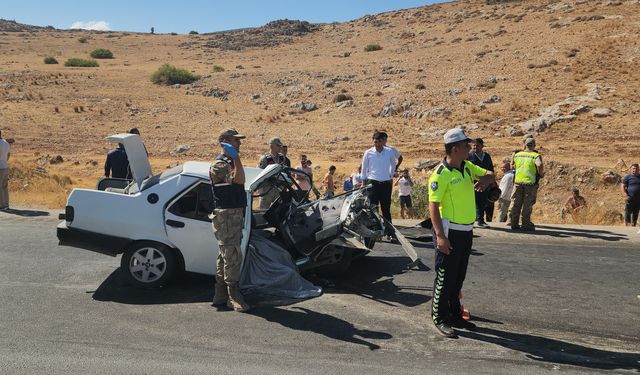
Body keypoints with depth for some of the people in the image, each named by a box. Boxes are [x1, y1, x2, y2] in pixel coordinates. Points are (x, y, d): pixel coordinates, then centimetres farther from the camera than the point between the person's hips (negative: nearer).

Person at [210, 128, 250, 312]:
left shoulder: (230, 163, 18)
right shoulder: (219, 165, -13)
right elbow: (239, 179, -26)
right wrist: (236, 157, -21)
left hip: (234, 214, 10)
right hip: (225, 215, -10)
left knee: (225, 255, 13)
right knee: (233, 255, -9)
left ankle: (221, 294, 21)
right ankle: (233, 296, -3)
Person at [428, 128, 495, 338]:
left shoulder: (467, 167, 8)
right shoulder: (440, 174, -17)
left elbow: (489, 174, 21)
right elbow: (433, 206, -19)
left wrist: (486, 179, -5)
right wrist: (440, 236, -25)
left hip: (466, 231, 8)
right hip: (449, 232, -8)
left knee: (459, 277, 17)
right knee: (445, 278, 1)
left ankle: (454, 315, 30)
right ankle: (439, 318, 13)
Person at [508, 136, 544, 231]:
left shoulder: (517, 154, 7)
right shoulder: (536, 155, -6)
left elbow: (513, 165, 18)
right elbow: (539, 165, -24)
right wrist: (541, 174, -6)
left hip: (518, 182, 3)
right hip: (530, 182, -3)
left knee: (515, 203, 9)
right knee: (527, 205, 5)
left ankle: (513, 223, 13)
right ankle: (526, 224, 9)